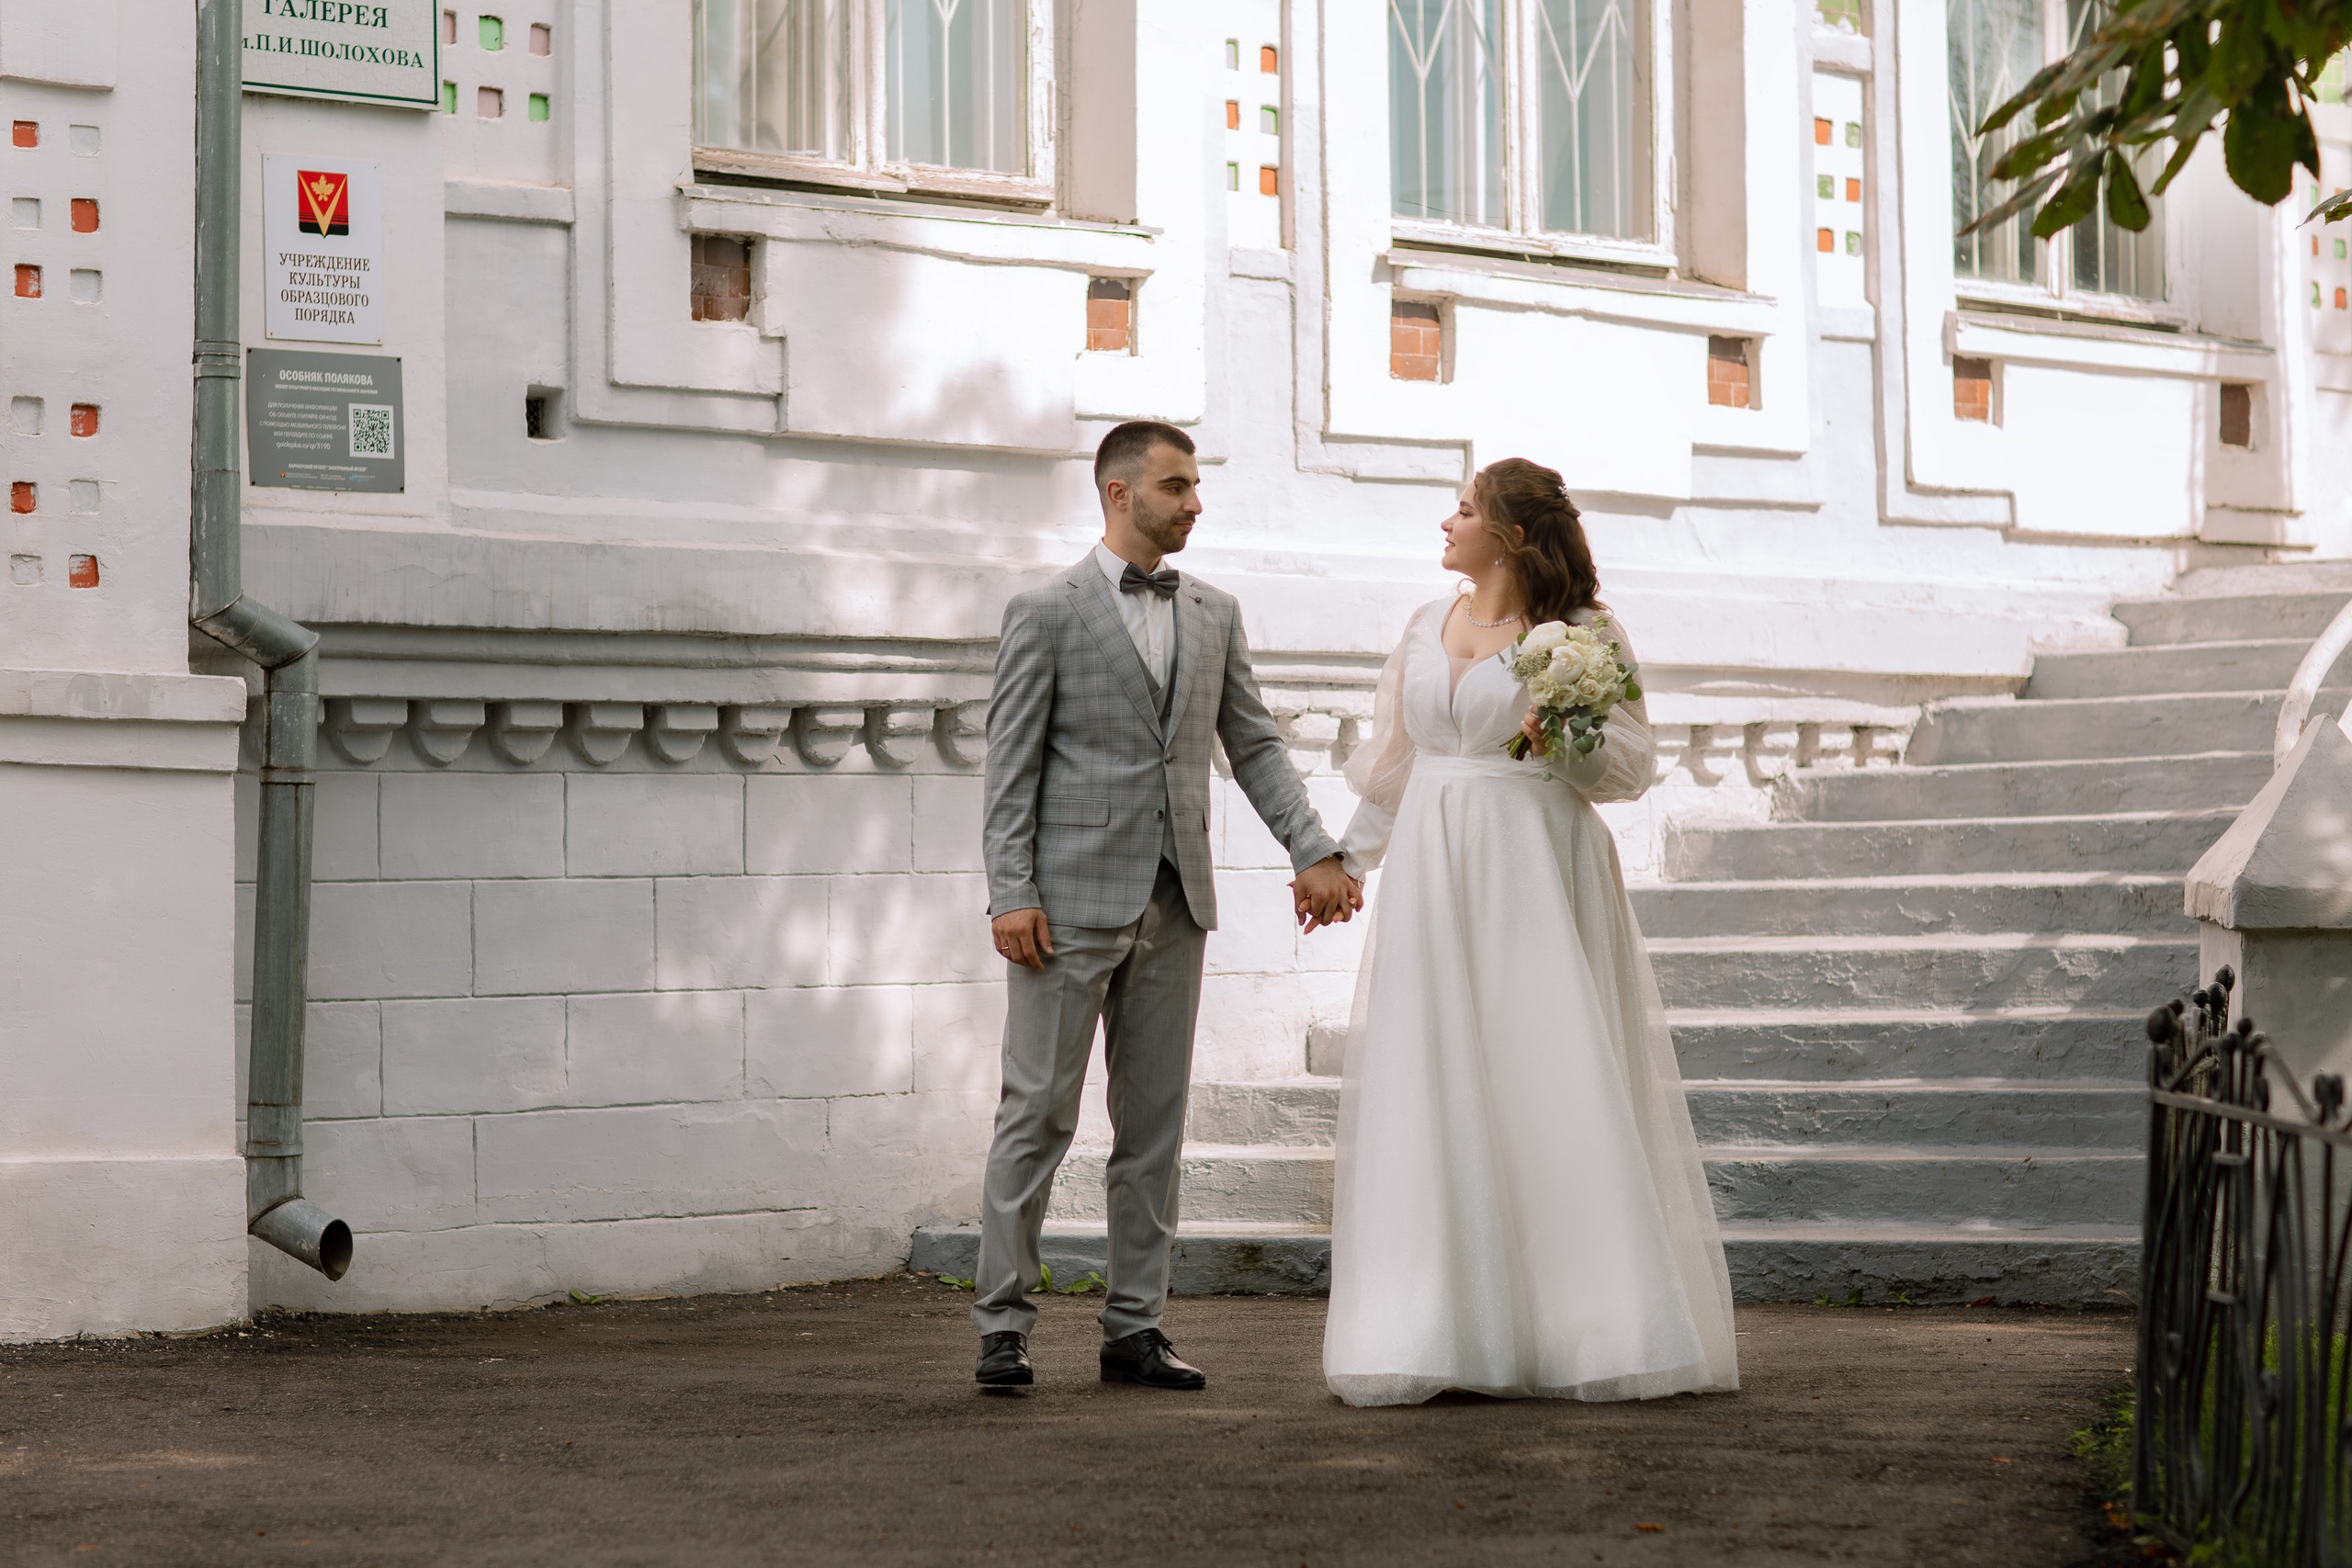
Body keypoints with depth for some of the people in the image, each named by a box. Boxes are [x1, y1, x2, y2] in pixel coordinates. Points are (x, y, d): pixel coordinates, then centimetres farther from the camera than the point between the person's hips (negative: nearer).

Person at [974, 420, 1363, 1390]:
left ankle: (1133, 1327, 13)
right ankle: (1003, 1326, 3)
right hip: (1072, 903, -5)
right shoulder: (1046, 613, -2)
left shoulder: (1214, 616, 13)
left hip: (1173, 906, 5)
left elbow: (1254, 744, 13)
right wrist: (1010, 895, -13)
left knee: (1154, 1125, 7)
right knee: (1037, 1116, -3)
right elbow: (1010, 765, -5)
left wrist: (1314, 851, 2)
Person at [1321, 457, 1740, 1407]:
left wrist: (1565, 741, -20)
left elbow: (1631, 767, -2)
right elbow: (1388, 761, 22)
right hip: (1435, 871, 5)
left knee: (1552, 1079, -7)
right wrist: (1344, 860, 21)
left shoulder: (1584, 634, -2)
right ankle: (1440, 1332, 6)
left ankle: (1583, 1329, -1)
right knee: (1433, 1090, 1)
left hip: (1536, 874, -5)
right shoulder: (1427, 627, 15)